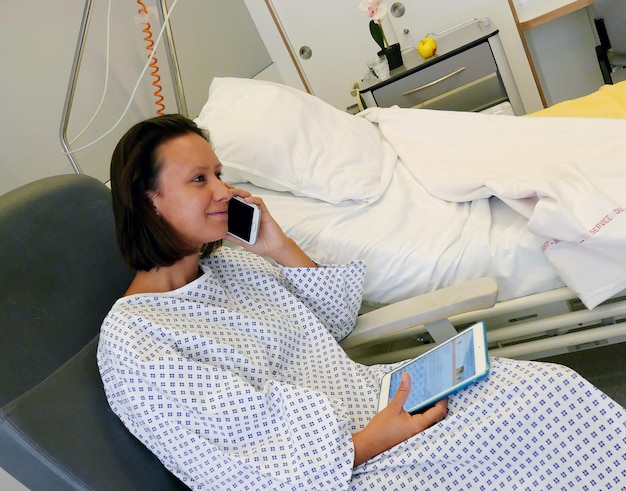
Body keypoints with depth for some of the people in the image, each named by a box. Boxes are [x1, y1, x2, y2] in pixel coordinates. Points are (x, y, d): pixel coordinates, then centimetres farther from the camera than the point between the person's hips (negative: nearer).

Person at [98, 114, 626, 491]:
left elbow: (336, 321, 15)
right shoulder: (129, 338, -14)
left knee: (551, 386, -7)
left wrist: (277, 245, 0)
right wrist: (364, 446, -21)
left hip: (371, 398, 8)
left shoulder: (227, 260, 9)